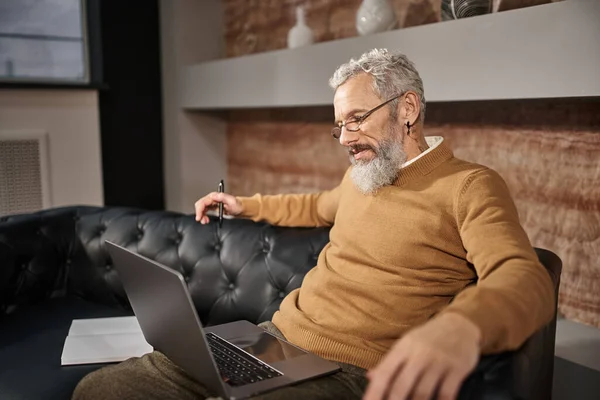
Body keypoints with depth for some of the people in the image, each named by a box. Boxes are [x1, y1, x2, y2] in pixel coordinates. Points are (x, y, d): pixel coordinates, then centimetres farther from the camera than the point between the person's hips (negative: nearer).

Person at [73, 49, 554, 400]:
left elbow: (527, 280, -21)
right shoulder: (361, 175, 19)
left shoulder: (469, 187, -6)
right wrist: (246, 205, 39)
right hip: (273, 338, 8)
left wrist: (462, 326, -43)